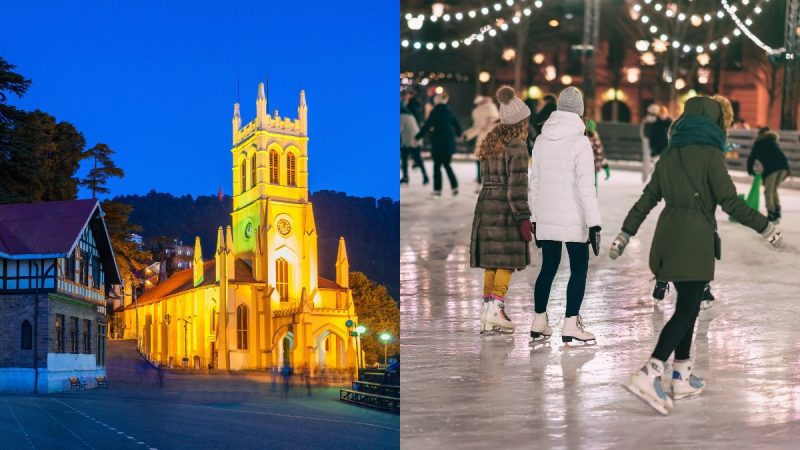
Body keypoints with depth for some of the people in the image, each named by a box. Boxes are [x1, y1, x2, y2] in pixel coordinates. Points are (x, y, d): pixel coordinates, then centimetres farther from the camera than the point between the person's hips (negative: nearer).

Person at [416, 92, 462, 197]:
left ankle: (437, 190, 4)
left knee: (437, 166, 3)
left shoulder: (435, 112, -12)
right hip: (449, 142, 6)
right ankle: (455, 187, 9)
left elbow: (427, 126, -14)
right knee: (447, 165, 17)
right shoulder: (449, 112, 6)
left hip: (438, 143, -6)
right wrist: (459, 134, 38)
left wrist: (417, 137, -6)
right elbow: (456, 125, 17)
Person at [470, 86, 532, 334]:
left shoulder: (490, 142, 11)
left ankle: (487, 313, 12)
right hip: (506, 209, -8)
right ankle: (496, 308, -10)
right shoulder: (517, 146, -14)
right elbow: (517, 185, -17)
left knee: (491, 260, 11)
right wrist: (524, 218, -15)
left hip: (486, 204, 8)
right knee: (507, 260, -2)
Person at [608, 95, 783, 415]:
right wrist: (766, 227, -2)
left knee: (688, 306, 16)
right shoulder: (710, 155, -8)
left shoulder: (670, 155, 11)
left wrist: (625, 234, 19)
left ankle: (682, 377, 18)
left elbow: (647, 199, 13)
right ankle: (649, 374, -20)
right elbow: (731, 203, -10)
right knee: (686, 310, -7)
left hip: (668, 238, 7)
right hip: (695, 241, -7)